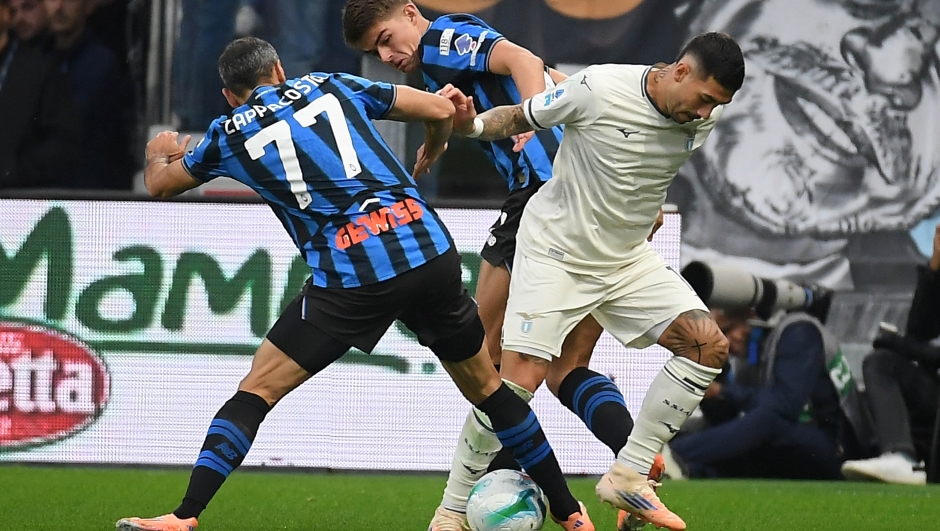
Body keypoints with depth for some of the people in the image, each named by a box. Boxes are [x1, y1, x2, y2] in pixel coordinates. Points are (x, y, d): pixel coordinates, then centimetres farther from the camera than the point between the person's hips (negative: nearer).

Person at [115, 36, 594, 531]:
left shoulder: (230, 134, 12)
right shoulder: (330, 86, 18)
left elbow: (160, 184, 30)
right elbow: (440, 108, 17)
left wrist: (159, 154, 55)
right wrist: (432, 152, 41)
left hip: (352, 277, -3)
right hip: (431, 251, 3)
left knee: (256, 391, 6)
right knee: (484, 386, 21)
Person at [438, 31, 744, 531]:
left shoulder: (703, 120, -6)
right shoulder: (599, 88, -23)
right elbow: (518, 117, -9)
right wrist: (470, 122, -25)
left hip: (627, 258, 6)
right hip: (554, 251, -6)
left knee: (708, 343, -11)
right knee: (518, 379, -15)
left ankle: (628, 476, -2)